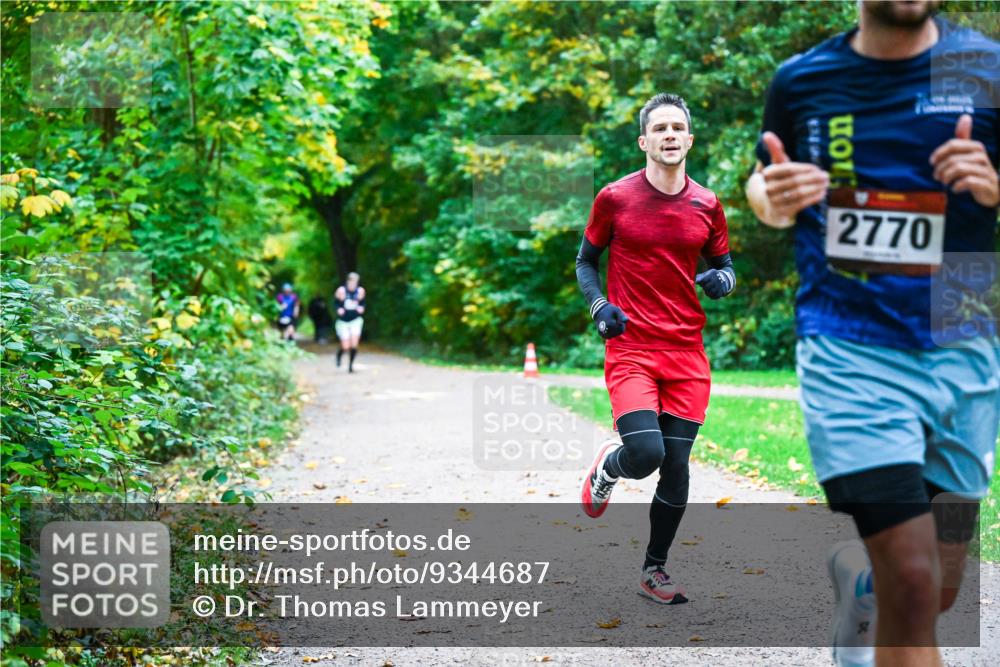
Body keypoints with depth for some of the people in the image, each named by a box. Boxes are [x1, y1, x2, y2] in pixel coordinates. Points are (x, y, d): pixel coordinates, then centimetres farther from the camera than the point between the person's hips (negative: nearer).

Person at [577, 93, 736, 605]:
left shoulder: (707, 205, 7)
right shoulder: (614, 198, -1)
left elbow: (724, 264, 19)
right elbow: (586, 262, 9)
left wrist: (722, 279, -5)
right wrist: (599, 307, -8)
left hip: (687, 353, 3)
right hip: (630, 347, -3)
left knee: (676, 467, 3)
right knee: (646, 452, -21)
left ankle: (654, 571, 19)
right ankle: (608, 467, 17)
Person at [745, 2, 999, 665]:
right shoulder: (801, 79, 2)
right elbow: (764, 187, 17)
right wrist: (774, 197, -7)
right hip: (849, 349, -2)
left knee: (940, 593, 11)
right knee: (913, 584, -15)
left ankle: (858, 575, 45)